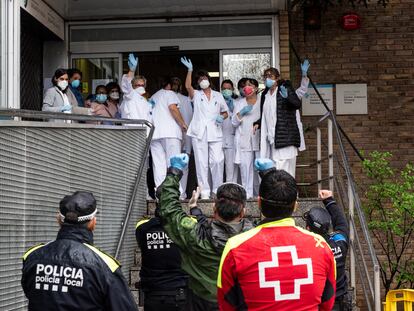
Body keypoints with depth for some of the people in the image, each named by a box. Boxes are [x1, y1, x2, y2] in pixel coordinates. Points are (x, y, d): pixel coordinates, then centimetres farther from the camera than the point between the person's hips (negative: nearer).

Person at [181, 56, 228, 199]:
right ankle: (204, 191, 1)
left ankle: (217, 190, 3)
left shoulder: (218, 96, 17)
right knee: (201, 163, -2)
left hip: (215, 132, 1)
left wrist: (221, 117, -1)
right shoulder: (196, 95, 11)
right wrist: (190, 70, -19)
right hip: (199, 132, -1)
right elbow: (188, 86, -10)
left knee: (217, 161, -9)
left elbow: (225, 112, 22)